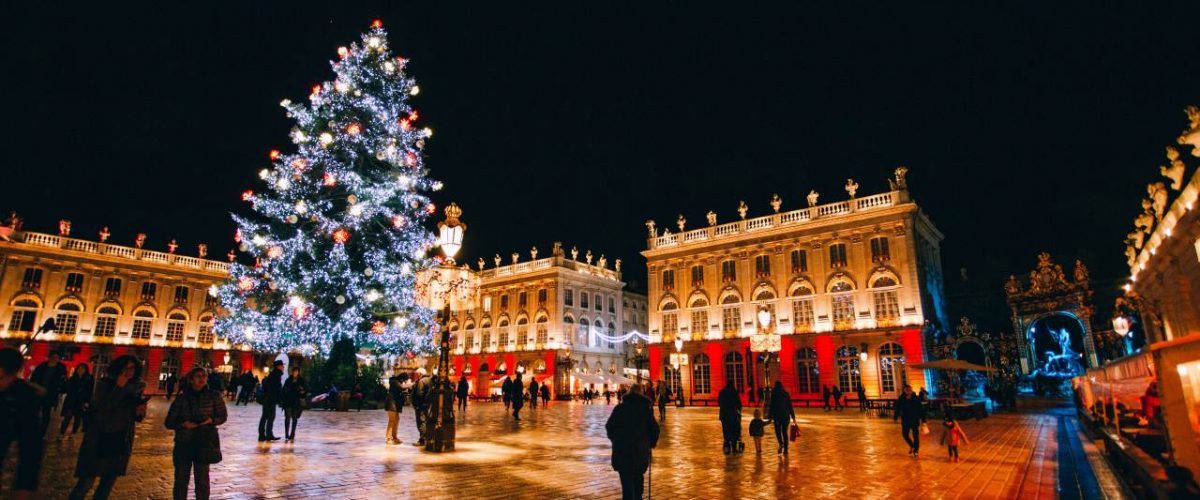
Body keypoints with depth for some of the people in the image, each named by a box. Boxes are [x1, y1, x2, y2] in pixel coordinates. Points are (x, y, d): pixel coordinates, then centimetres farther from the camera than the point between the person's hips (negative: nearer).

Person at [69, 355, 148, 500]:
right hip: (99, 441, -4)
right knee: (87, 482, -4)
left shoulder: (137, 388, 0)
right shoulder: (104, 384, -10)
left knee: (108, 483, 15)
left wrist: (140, 413, -13)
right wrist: (118, 388, -26)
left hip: (120, 442, 4)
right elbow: (99, 409, -24)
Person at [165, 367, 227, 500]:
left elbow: (222, 416, 4)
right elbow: (168, 422, 2)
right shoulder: (182, 398, 0)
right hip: (183, 443, 1)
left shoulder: (213, 395, -2)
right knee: (180, 480, 7)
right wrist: (184, 424, -16)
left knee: (202, 480, 3)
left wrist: (210, 420, -15)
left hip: (204, 442, -1)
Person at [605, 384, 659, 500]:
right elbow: (654, 428, 2)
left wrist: (615, 439, 17)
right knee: (638, 477, 20)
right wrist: (652, 443, 18)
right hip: (641, 449, 1)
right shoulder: (647, 408, 2)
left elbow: (609, 426, 1)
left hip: (622, 448, -1)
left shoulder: (620, 407, 1)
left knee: (626, 480, 2)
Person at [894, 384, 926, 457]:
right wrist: (895, 418, 3)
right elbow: (898, 409, 1)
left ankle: (916, 451, 19)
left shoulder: (916, 399, -12)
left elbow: (921, 410, -8)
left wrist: (923, 420, -9)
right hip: (905, 420, 2)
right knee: (905, 435, 7)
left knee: (915, 436, 3)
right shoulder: (901, 399, -8)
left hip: (915, 420, -2)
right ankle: (912, 446, 35)